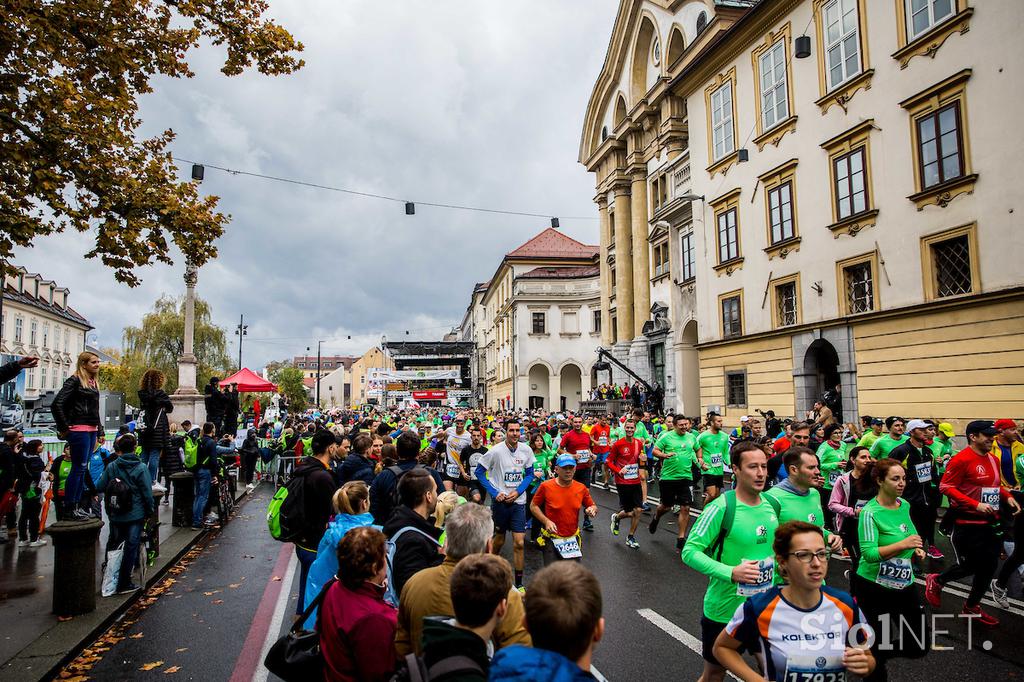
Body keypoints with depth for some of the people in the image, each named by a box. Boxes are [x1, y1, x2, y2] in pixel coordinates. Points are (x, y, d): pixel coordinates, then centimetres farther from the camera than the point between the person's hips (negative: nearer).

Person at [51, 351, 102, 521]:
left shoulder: (93, 382, 15)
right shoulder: (74, 381, -9)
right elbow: (57, 404, -17)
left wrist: (98, 430, 13)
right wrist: (64, 428, -10)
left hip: (91, 430, 8)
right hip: (79, 430, -8)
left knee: (82, 469, 12)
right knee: (78, 468, -5)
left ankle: (75, 506, 19)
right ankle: (68, 510, 1)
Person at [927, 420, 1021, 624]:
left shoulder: (993, 459, 8)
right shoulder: (961, 459, -17)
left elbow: (996, 484, 22)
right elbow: (946, 487, -19)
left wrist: (1008, 497, 3)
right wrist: (976, 505, -23)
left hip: (991, 523, 8)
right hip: (968, 524, -8)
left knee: (988, 567, 14)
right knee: (969, 566, -1)